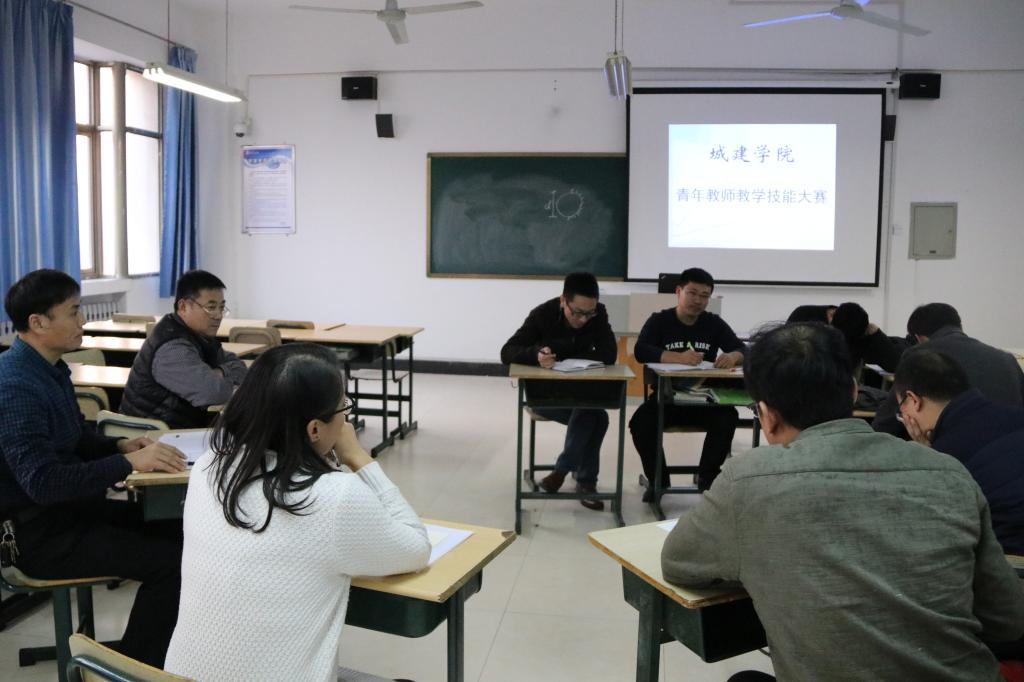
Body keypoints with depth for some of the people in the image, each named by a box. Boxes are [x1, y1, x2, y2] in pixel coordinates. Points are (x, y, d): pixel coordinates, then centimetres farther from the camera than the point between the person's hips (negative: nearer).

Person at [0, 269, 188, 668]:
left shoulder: (50, 368, 7)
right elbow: (42, 481, -30)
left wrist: (120, 445, -1)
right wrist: (128, 463, -30)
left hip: (67, 508, 10)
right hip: (39, 531, -10)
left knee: (177, 534, 5)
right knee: (170, 561, -18)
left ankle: (163, 651, 18)